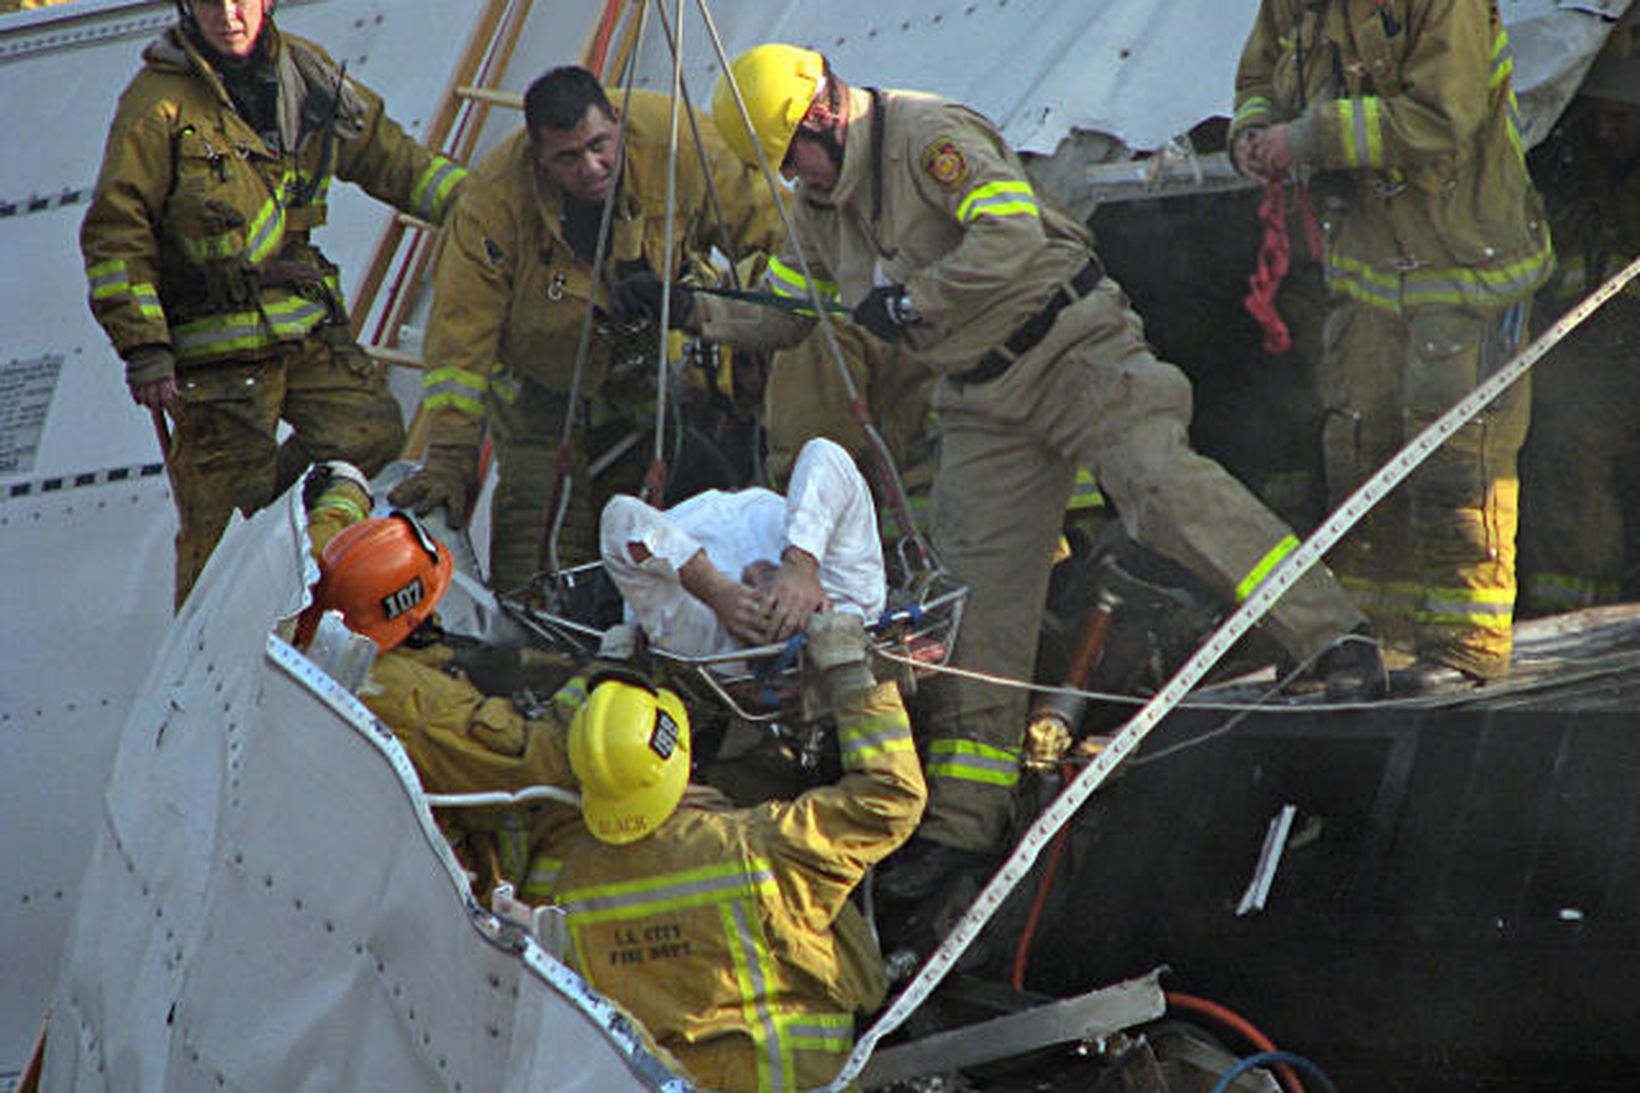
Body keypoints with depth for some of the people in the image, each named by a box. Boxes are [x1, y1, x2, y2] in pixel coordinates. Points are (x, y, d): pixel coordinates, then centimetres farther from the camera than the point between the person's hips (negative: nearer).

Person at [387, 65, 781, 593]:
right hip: (545, 384, -2)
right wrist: (448, 460, -26)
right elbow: (461, 336, -23)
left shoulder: (676, 143, -25)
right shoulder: (497, 199, -28)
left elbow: (760, 236, -9)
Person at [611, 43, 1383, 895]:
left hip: (1072, 349, -7)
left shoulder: (929, 136, -16)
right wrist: (697, 311, 9)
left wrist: (913, 302, -23)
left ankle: (1333, 638, -26)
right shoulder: (820, 207, 11)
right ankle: (963, 818, 6)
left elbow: (1013, 236, -28)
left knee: (1161, 489, -26)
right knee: (979, 586, 3)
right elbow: (784, 310, 24)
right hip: (985, 399, 7)